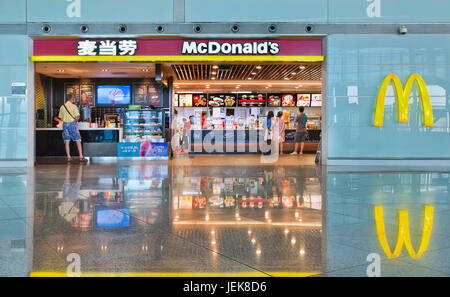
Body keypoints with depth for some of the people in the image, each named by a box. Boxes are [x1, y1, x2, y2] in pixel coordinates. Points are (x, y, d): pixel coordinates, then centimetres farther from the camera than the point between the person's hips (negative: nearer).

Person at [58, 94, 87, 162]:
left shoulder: (62, 107, 6)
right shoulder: (73, 106, -8)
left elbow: (61, 118, 9)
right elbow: (77, 117, -11)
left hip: (65, 124, 4)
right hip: (72, 123, -4)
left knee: (67, 141, 7)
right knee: (78, 140, -1)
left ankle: (68, 157, 8)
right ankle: (81, 157, -3)